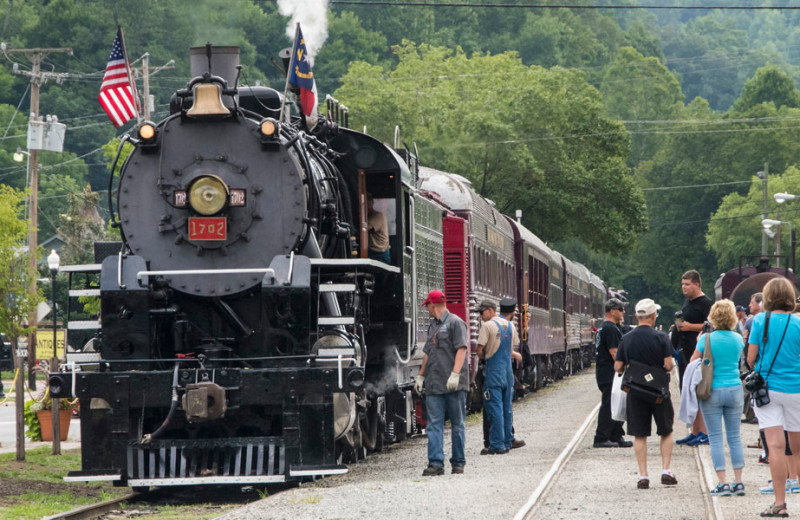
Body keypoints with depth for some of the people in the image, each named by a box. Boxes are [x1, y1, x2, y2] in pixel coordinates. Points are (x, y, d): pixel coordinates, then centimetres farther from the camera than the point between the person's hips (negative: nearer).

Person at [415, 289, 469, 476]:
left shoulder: (455, 322, -4)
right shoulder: (433, 325, 20)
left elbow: (461, 349, -13)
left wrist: (455, 374, -21)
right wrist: (421, 376, 23)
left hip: (454, 384, -7)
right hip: (434, 384, 7)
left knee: (457, 424, 2)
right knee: (434, 424, -3)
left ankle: (458, 462, 9)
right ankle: (436, 463, -7)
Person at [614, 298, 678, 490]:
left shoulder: (626, 339, -1)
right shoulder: (660, 337, -10)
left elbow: (618, 367, 0)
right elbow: (668, 364, -14)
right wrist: (671, 365, 9)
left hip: (635, 392, 2)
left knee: (640, 435, 6)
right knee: (666, 431, 14)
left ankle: (643, 475, 2)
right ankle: (666, 470, 6)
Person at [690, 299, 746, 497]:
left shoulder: (707, 339, -10)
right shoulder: (737, 339, 1)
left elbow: (693, 362, -1)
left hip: (712, 391, -3)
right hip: (735, 390, 3)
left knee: (716, 438, 0)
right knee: (734, 437, 9)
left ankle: (722, 483, -4)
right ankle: (738, 482, 8)